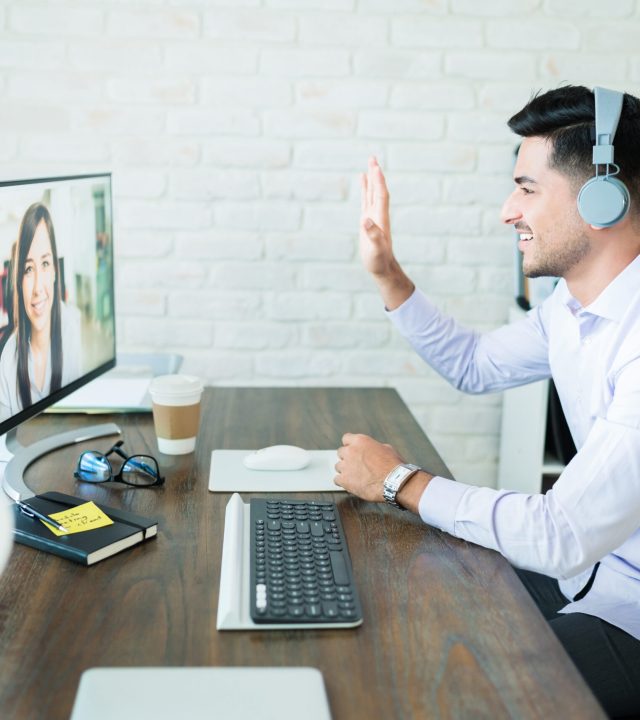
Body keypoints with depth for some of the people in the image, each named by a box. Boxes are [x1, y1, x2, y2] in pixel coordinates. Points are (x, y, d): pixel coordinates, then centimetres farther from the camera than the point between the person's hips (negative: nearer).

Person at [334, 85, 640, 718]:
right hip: (587, 564, 8)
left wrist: (400, 481, -18)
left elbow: (559, 536, -31)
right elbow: (474, 366, 18)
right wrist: (386, 274, 8)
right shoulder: (574, 303, 0)